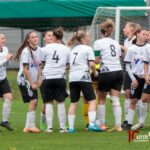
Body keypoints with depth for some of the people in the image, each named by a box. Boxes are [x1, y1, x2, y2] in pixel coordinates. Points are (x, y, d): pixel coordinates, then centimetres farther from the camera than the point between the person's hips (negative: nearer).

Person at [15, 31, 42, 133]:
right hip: (24, 80, -7)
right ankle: (31, 125, -14)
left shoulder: (39, 50, 6)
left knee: (34, 103, 3)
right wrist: (32, 83, -15)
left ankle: (28, 127, 8)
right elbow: (25, 69, -15)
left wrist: (39, 79, 3)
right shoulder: (26, 51, -15)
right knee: (33, 101, -16)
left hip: (33, 81, 7)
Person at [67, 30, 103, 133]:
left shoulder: (73, 49, 19)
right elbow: (92, 64, -10)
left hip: (72, 77, 6)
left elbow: (69, 64, 17)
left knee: (73, 103, 7)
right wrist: (95, 72, 7)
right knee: (92, 101, -2)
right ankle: (92, 124, -16)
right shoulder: (88, 49, 0)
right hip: (83, 77, -6)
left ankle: (71, 127, 1)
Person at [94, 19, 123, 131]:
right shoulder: (116, 43, 15)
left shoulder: (98, 43, -2)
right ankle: (118, 125, -7)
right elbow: (119, 59, 16)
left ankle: (102, 124, 10)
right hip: (119, 71, 5)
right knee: (116, 100, 2)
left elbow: (96, 61, -5)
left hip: (106, 73, -5)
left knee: (101, 99, 11)